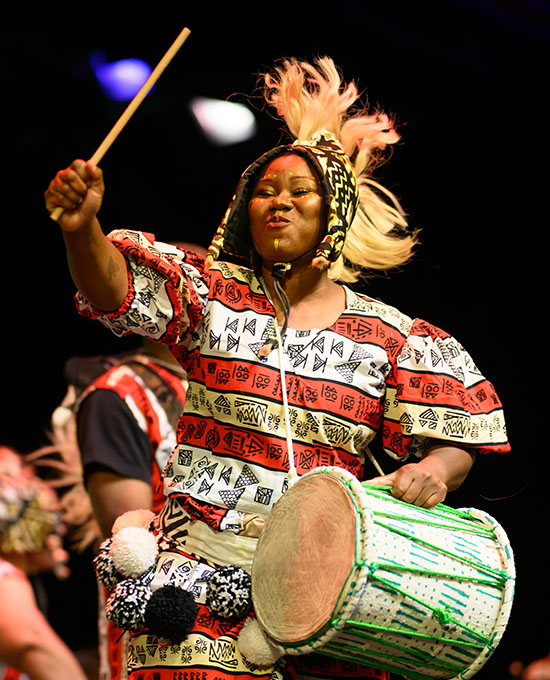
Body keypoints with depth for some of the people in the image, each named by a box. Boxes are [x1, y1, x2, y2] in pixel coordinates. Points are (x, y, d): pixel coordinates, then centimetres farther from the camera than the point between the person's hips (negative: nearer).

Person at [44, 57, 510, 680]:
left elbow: (456, 442, 9)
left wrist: (435, 470, -14)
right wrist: (82, 229, -31)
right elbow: (118, 286, -11)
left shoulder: (390, 335, 8)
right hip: (203, 569, -1)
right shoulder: (213, 293, 6)